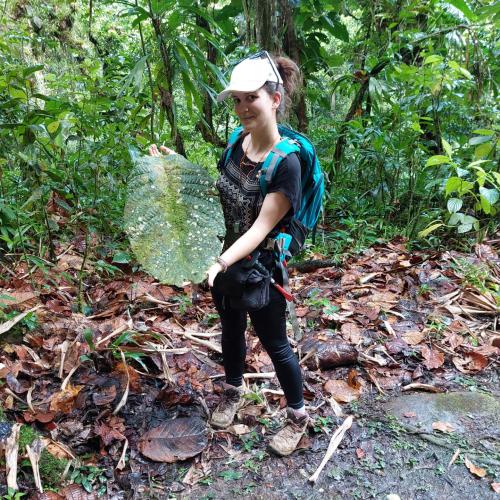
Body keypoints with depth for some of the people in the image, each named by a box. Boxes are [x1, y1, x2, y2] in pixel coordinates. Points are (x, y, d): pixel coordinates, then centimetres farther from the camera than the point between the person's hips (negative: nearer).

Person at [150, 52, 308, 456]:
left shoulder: (286, 162, -24)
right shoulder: (237, 142, -4)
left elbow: (261, 227, -28)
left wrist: (220, 263, -39)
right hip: (225, 260, 6)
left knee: (275, 345, 11)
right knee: (231, 330, 25)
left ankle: (298, 416, 35)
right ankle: (234, 392, 52)